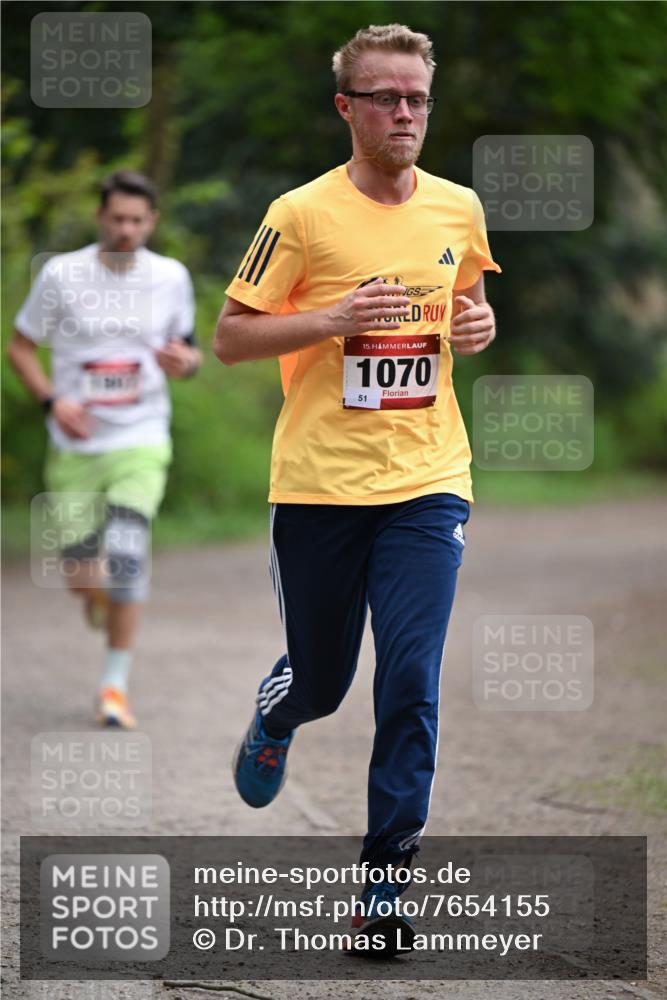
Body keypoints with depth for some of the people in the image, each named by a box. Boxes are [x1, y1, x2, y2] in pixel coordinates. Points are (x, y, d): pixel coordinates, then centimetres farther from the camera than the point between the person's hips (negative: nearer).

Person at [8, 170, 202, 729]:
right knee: (80, 575, 2)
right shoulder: (61, 275, -6)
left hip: (140, 442, 0)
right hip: (75, 447, 0)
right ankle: (100, 592, 43)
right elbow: (21, 346, 4)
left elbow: (186, 347, 15)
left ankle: (116, 685, -8)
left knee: (126, 553, -20)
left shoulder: (171, 278, 1)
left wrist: (185, 361, -10)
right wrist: (52, 399, -12)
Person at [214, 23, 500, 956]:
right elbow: (229, 338, -5)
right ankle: (274, 714, 49)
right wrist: (335, 318, -18)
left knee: (411, 683, -9)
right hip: (318, 484, -2)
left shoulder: (459, 207, 6)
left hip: (426, 484, 2)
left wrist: (478, 324, 1)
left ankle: (387, 881, -1)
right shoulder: (302, 213, -7)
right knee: (320, 678, 11)